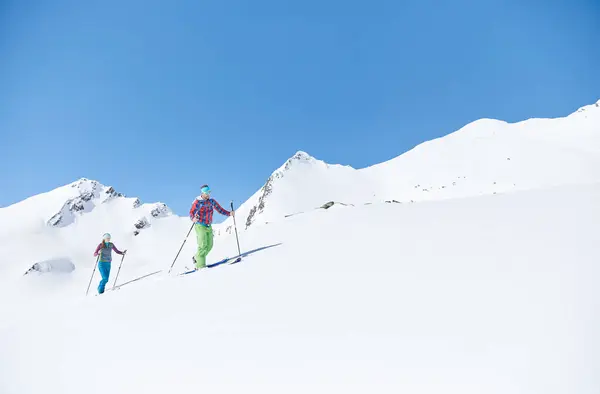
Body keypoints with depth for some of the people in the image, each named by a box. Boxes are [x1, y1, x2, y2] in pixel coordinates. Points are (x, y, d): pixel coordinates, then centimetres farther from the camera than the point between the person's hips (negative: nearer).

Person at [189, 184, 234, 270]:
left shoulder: (212, 201, 7)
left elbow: (220, 210, 8)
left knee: (209, 245, 6)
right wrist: (193, 219, -39)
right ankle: (200, 265, -6)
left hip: (209, 227, 6)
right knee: (203, 245, -13)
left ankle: (196, 258, 26)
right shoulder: (197, 202, -9)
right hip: (200, 226, -6)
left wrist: (229, 213, -7)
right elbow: (191, 212, -17)